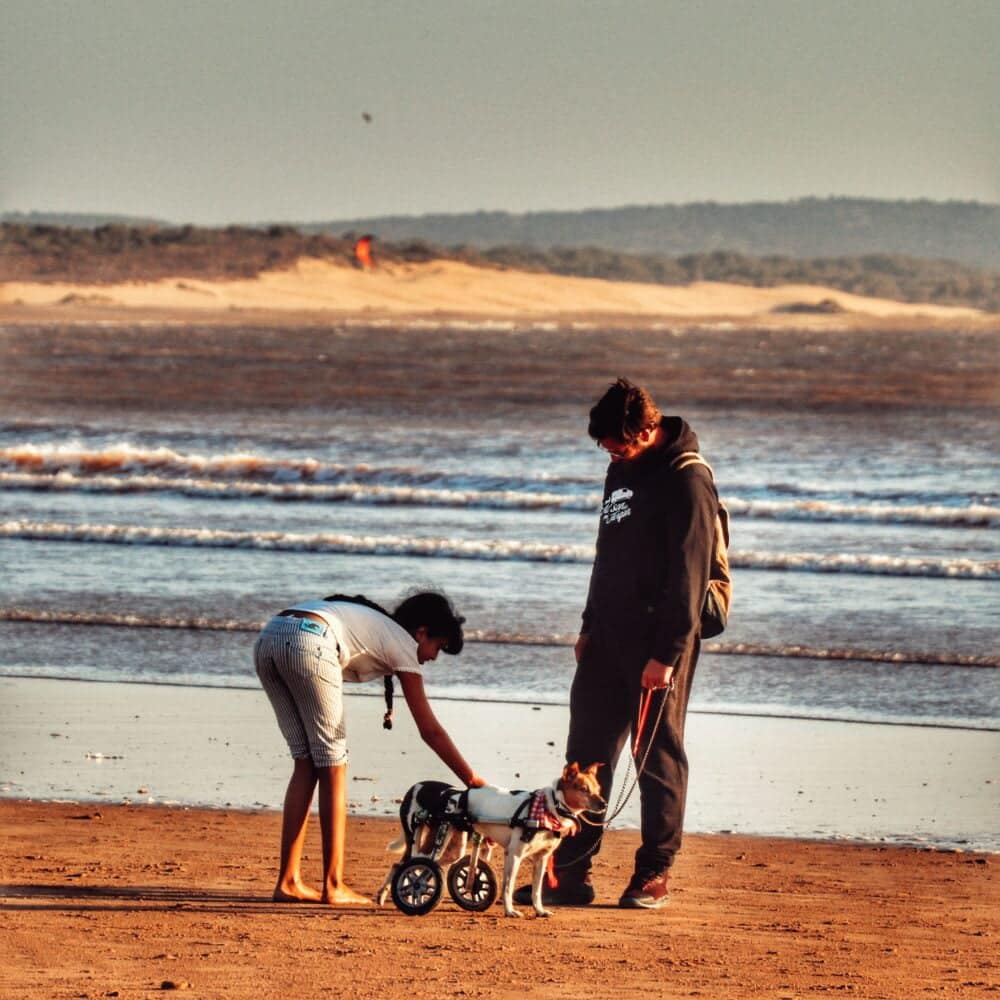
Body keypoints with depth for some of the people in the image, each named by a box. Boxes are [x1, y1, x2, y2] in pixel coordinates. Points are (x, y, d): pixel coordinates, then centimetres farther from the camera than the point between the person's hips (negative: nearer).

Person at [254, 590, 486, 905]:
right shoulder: (403, 643, 15)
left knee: (306, 763, 15)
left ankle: (288, 882, 13)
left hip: (266, 641, 7)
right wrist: (473, 781, 17)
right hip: (307, 643, -7)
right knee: (333, 765, 5)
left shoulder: (375, 623, 35)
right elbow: (430, 731, 13)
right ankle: (333, 886, 5)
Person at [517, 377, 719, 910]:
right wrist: (590, 625, 19)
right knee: (587, 751, 7)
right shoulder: (623, 470, 13)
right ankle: (570, 871, 10)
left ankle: (654, 874, 7)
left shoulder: (686, 482, -14)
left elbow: (687, 578, -17)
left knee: (658, 756, 0)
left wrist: (666, 654, -19)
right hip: (609, 636, 8)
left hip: (657, 642, -8)